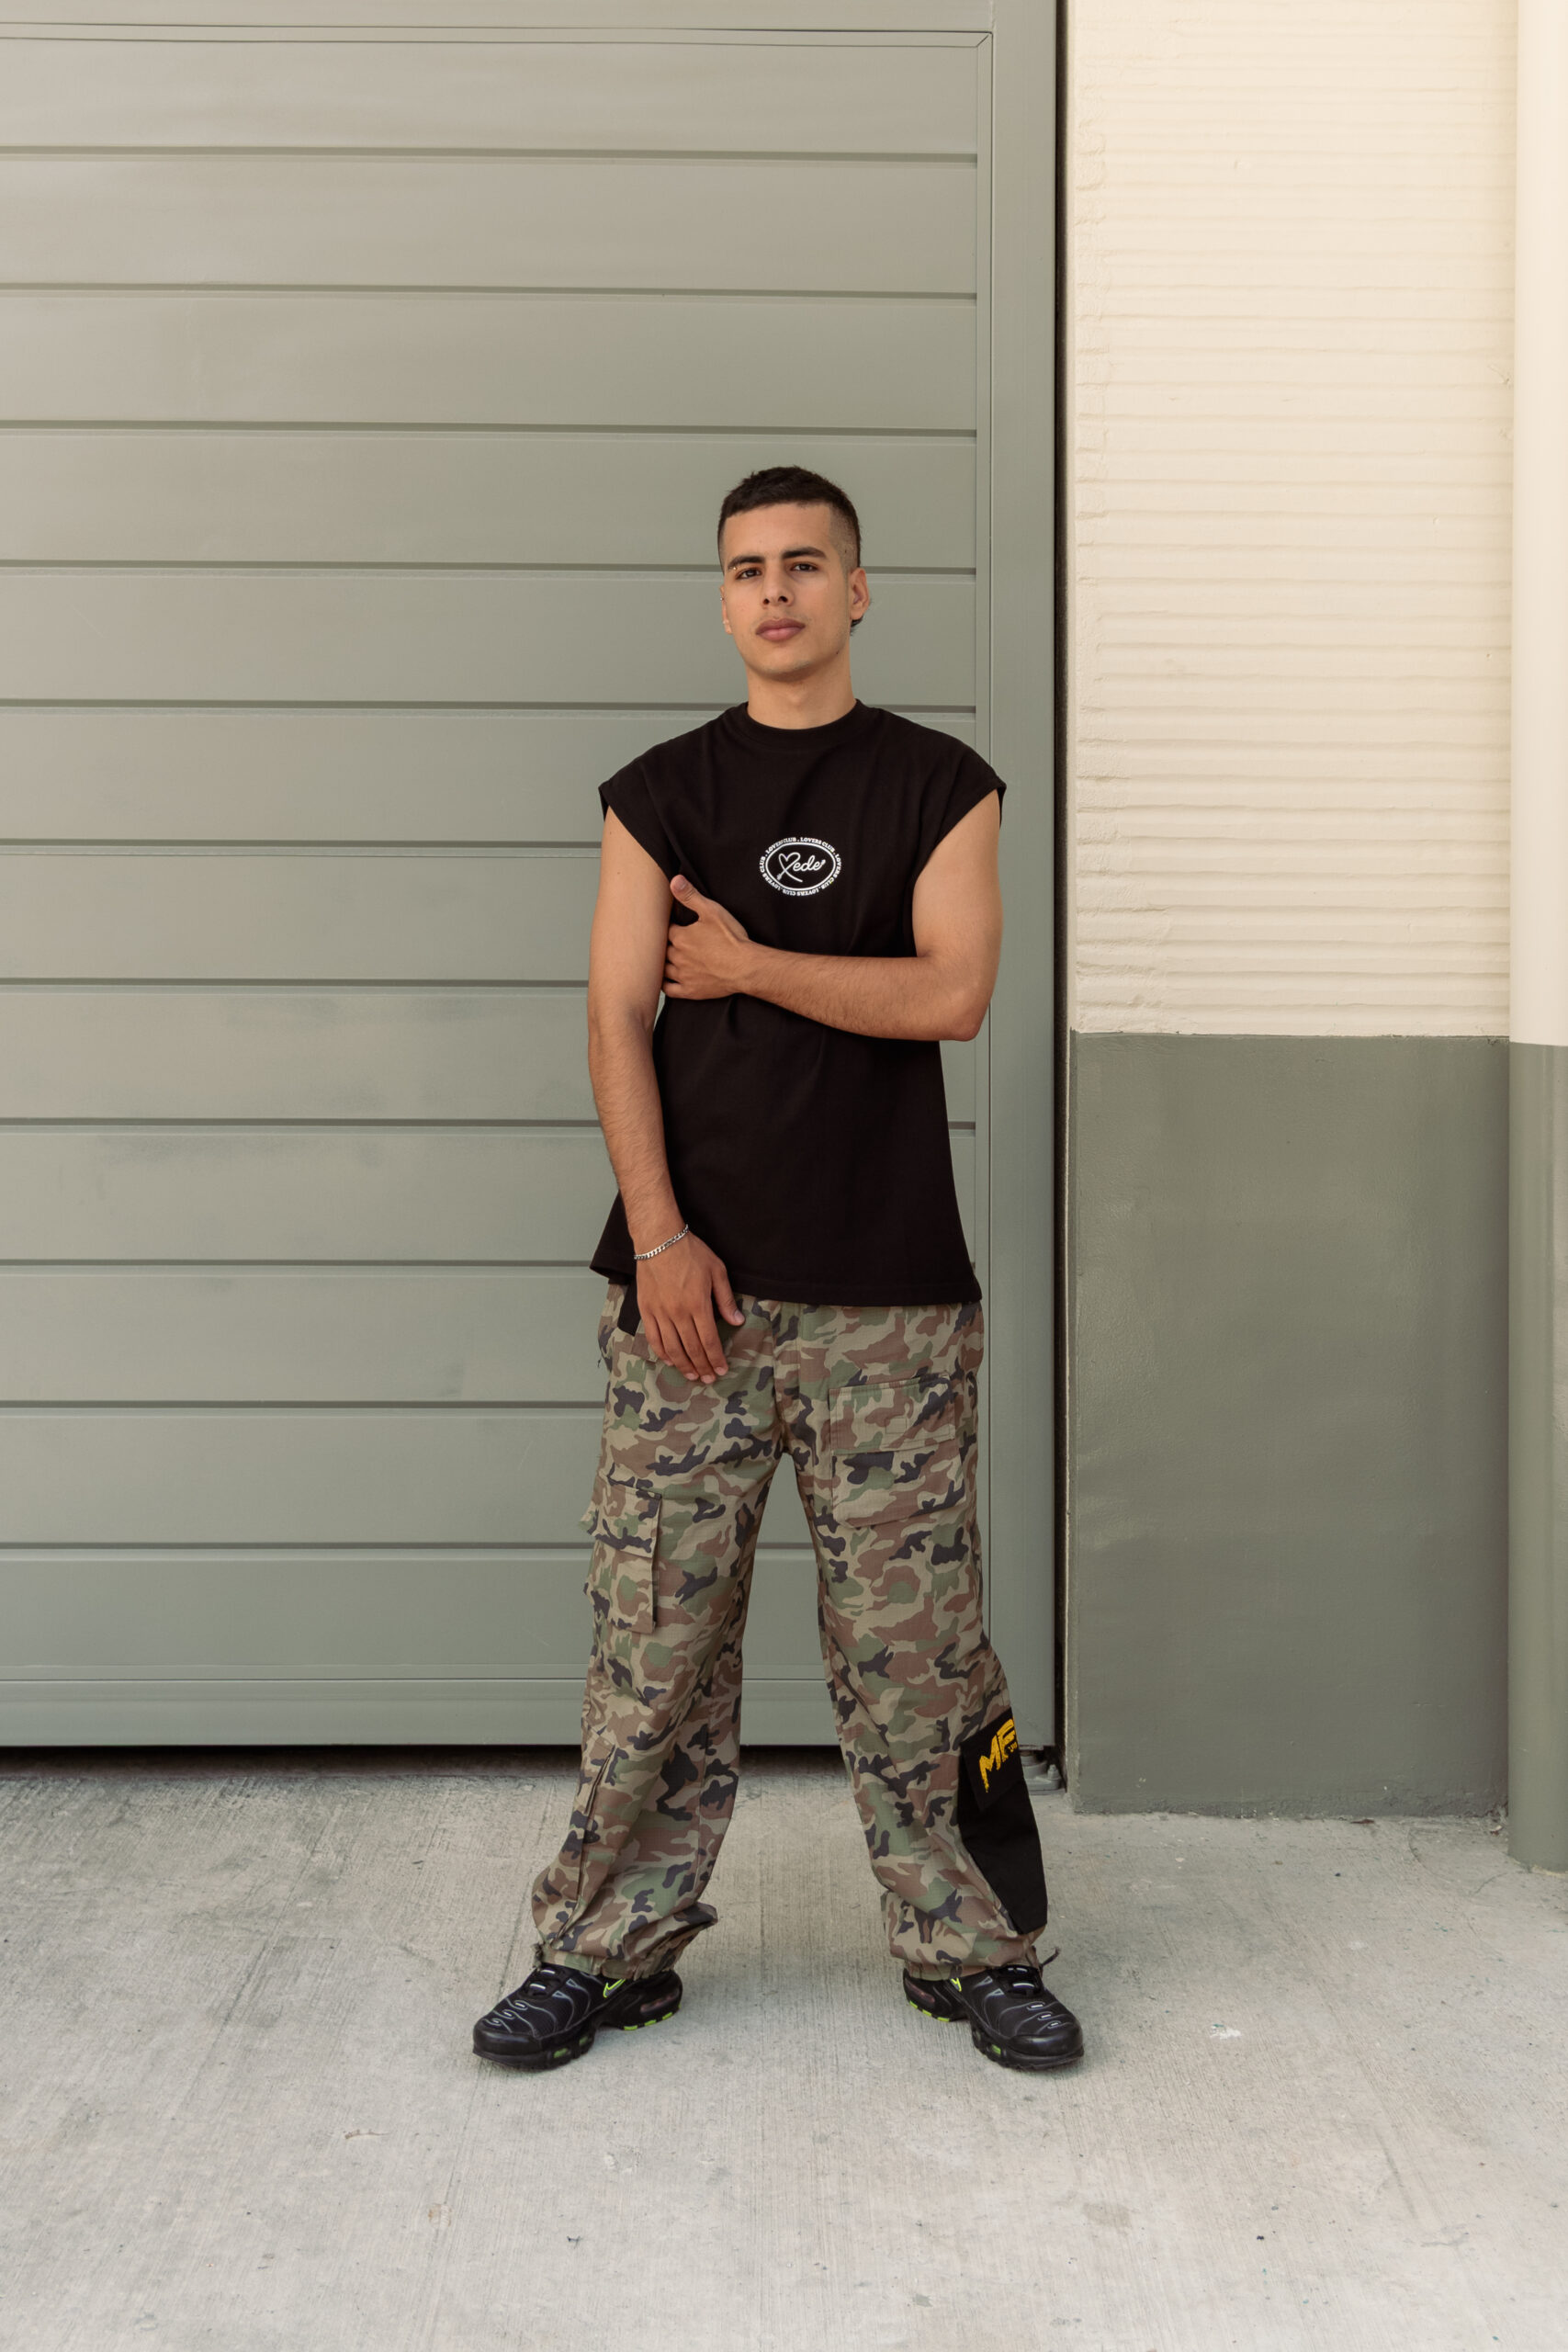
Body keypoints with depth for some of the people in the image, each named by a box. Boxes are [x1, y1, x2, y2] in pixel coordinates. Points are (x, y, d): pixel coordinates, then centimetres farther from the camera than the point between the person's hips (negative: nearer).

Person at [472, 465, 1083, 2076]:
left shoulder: (940, 787, 7)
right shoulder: (659, 797, 9)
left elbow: (951, 993, -7)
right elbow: (617, 1023, 1)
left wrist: (744, 962, -3)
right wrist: (660, 1237, -9)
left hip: (890, 1293, -1)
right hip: (691, 1280, 1)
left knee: (909, 1635, 3)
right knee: (654, 1626, 3)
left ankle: (967, 1947, 17)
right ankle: (607, 1948, 15)